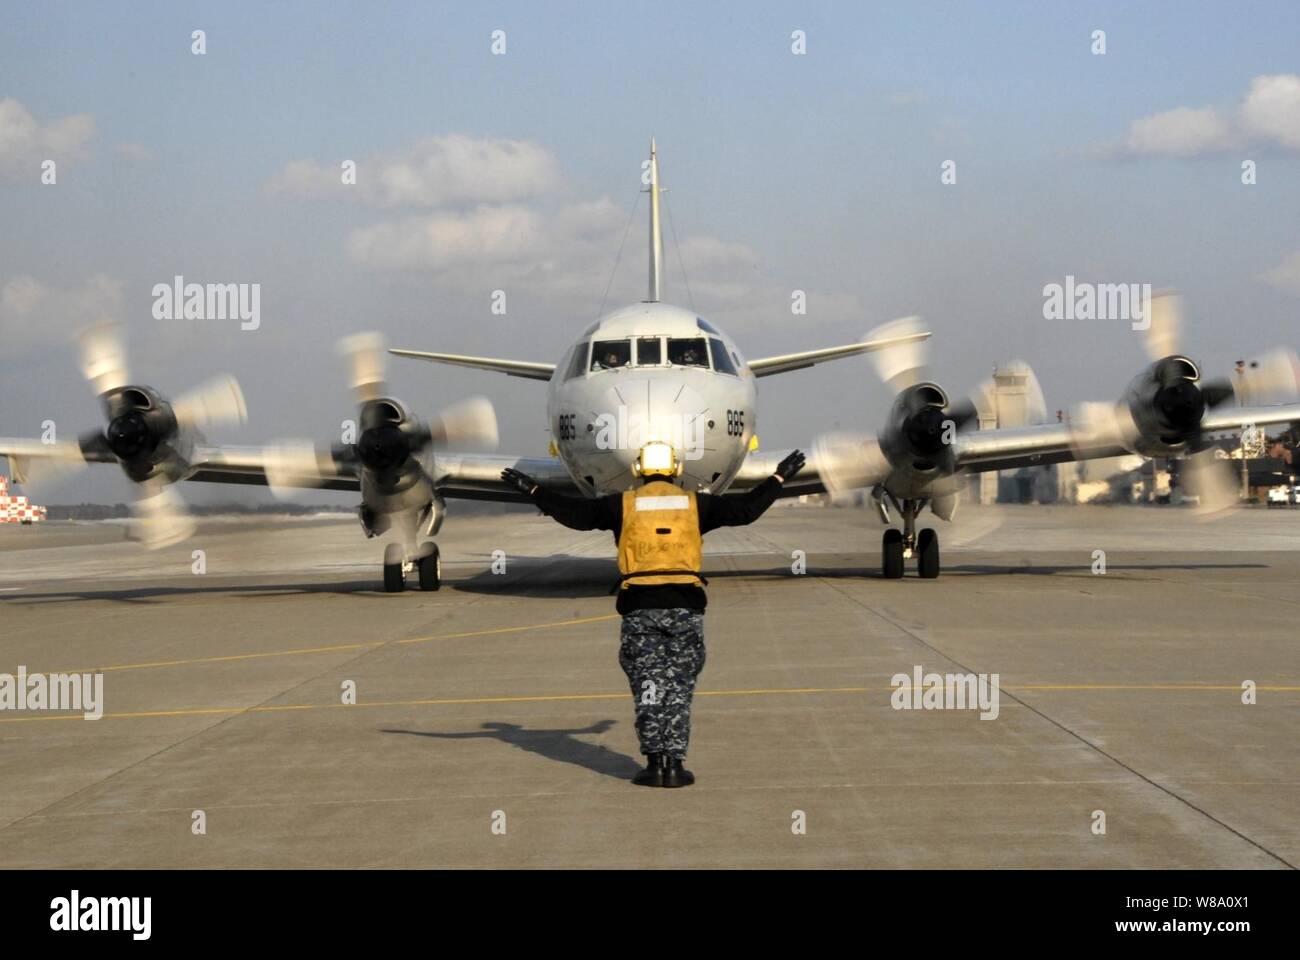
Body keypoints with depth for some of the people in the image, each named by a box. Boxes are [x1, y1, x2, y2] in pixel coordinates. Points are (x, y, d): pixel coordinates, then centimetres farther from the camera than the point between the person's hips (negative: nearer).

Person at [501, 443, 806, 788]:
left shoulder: (623, 504, 3)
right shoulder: (695, 504, 7)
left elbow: (577, 513, 1)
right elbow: (746, 509, 11)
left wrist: (533, 490, 10)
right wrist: (779, 478, 23)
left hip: (640, 609, -1)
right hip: (685, 608, 1)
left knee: (647, 687, 5)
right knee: (679, 688, 5)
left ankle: (655, 763, 1)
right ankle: (674, 764, 2)